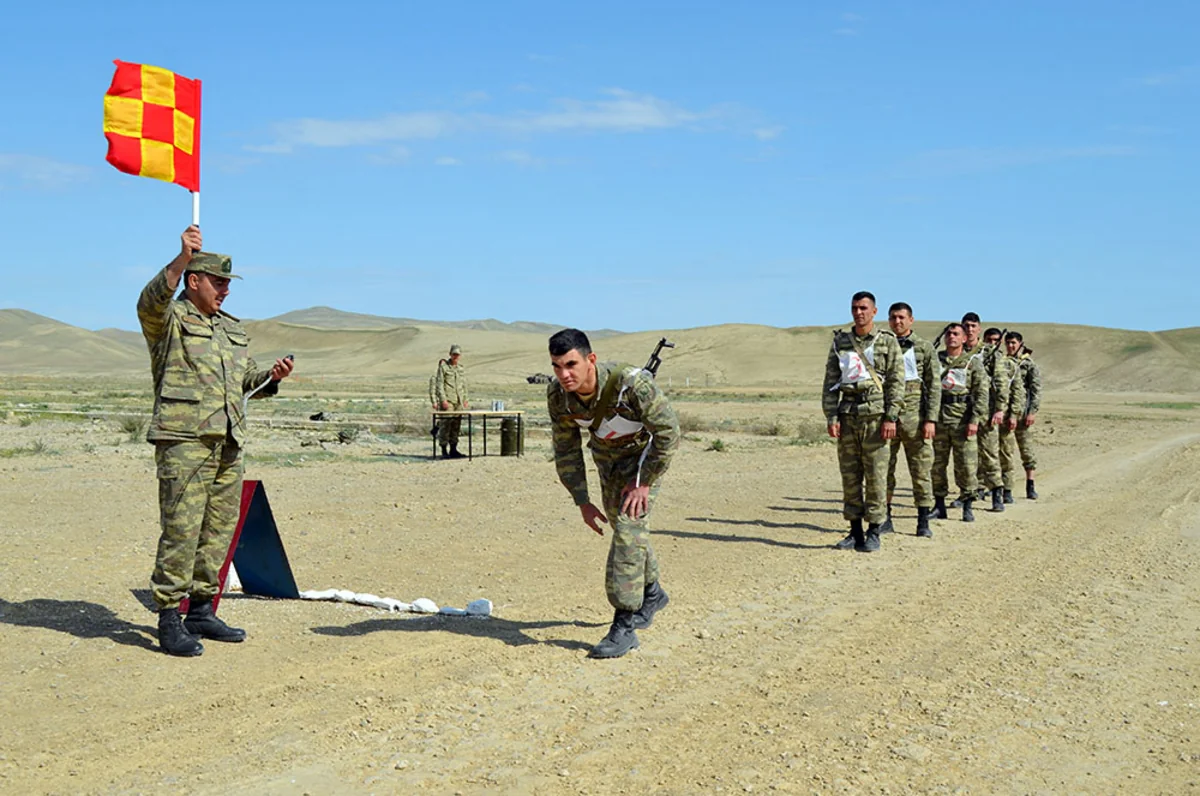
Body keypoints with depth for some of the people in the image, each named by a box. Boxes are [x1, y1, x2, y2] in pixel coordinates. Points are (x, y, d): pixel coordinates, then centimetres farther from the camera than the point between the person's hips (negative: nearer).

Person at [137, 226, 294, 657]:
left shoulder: (233, 328, 23)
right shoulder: (169, 319, 1)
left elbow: (248, 379, 29)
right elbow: (150, 302, -22)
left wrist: (271, 376, 7)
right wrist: (181, 259, -35)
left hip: (229, 443, 7)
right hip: (184, 439, -7)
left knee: (219, 529, 10)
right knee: (181, 529, -10)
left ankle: (201, 611, 20)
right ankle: (169, 622, -5)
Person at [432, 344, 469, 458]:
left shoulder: (461, 368, 15)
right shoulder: (443, 366, -3)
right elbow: (439, 384, -7)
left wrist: (465, 399, 14)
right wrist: (443, 400, -15)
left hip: (459, 401, 6)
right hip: (447, 401, -6)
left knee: (456, 425, 6)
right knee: (445, 425, -7)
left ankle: (453, 449, 12)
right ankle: (444, 451, -4)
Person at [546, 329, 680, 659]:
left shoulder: (630, 383, -38)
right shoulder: (558, 396, -21)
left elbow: (668, 431, -28)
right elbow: (566, 450, -7)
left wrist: (644, 483, -24)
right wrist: (582, 501, -9)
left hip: (645, 453, -6)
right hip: (607, 456, 6)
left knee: (628, 527, -18)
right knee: (619, 522, 19)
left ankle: (624, 626, -13)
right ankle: (651, 593, 44)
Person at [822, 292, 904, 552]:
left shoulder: (887, 342, 2)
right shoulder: (840, 342, 12)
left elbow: (896, 382, -3)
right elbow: (830, 383, 10)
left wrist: (891, 418, -11)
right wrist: (831, 417, 0)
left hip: (875, 415, -4)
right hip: (847, 416, 4)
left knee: (876, 476, -2)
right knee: (849, 476, 5)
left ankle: (873, 533, 5)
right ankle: (855, 532, 14)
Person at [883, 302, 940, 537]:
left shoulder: (924, 347, 3)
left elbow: (934, 386, 0)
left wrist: (931, 419, -8)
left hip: (914, 418, -2)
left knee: (920, 469, 0)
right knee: (884, 468, 3)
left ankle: (923, 522, 6)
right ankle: (885, 518, 12)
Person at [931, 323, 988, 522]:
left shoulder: (973, 362, 4)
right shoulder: (935, 360, 12)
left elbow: (981, 393, -1)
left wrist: (975, 420, -11)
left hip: (963, 420, -3)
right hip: (938, 418, 3)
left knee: (966, 465, -2)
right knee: (936, 464, 5)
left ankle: (967, 506, 7)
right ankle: (939, 504, 15)